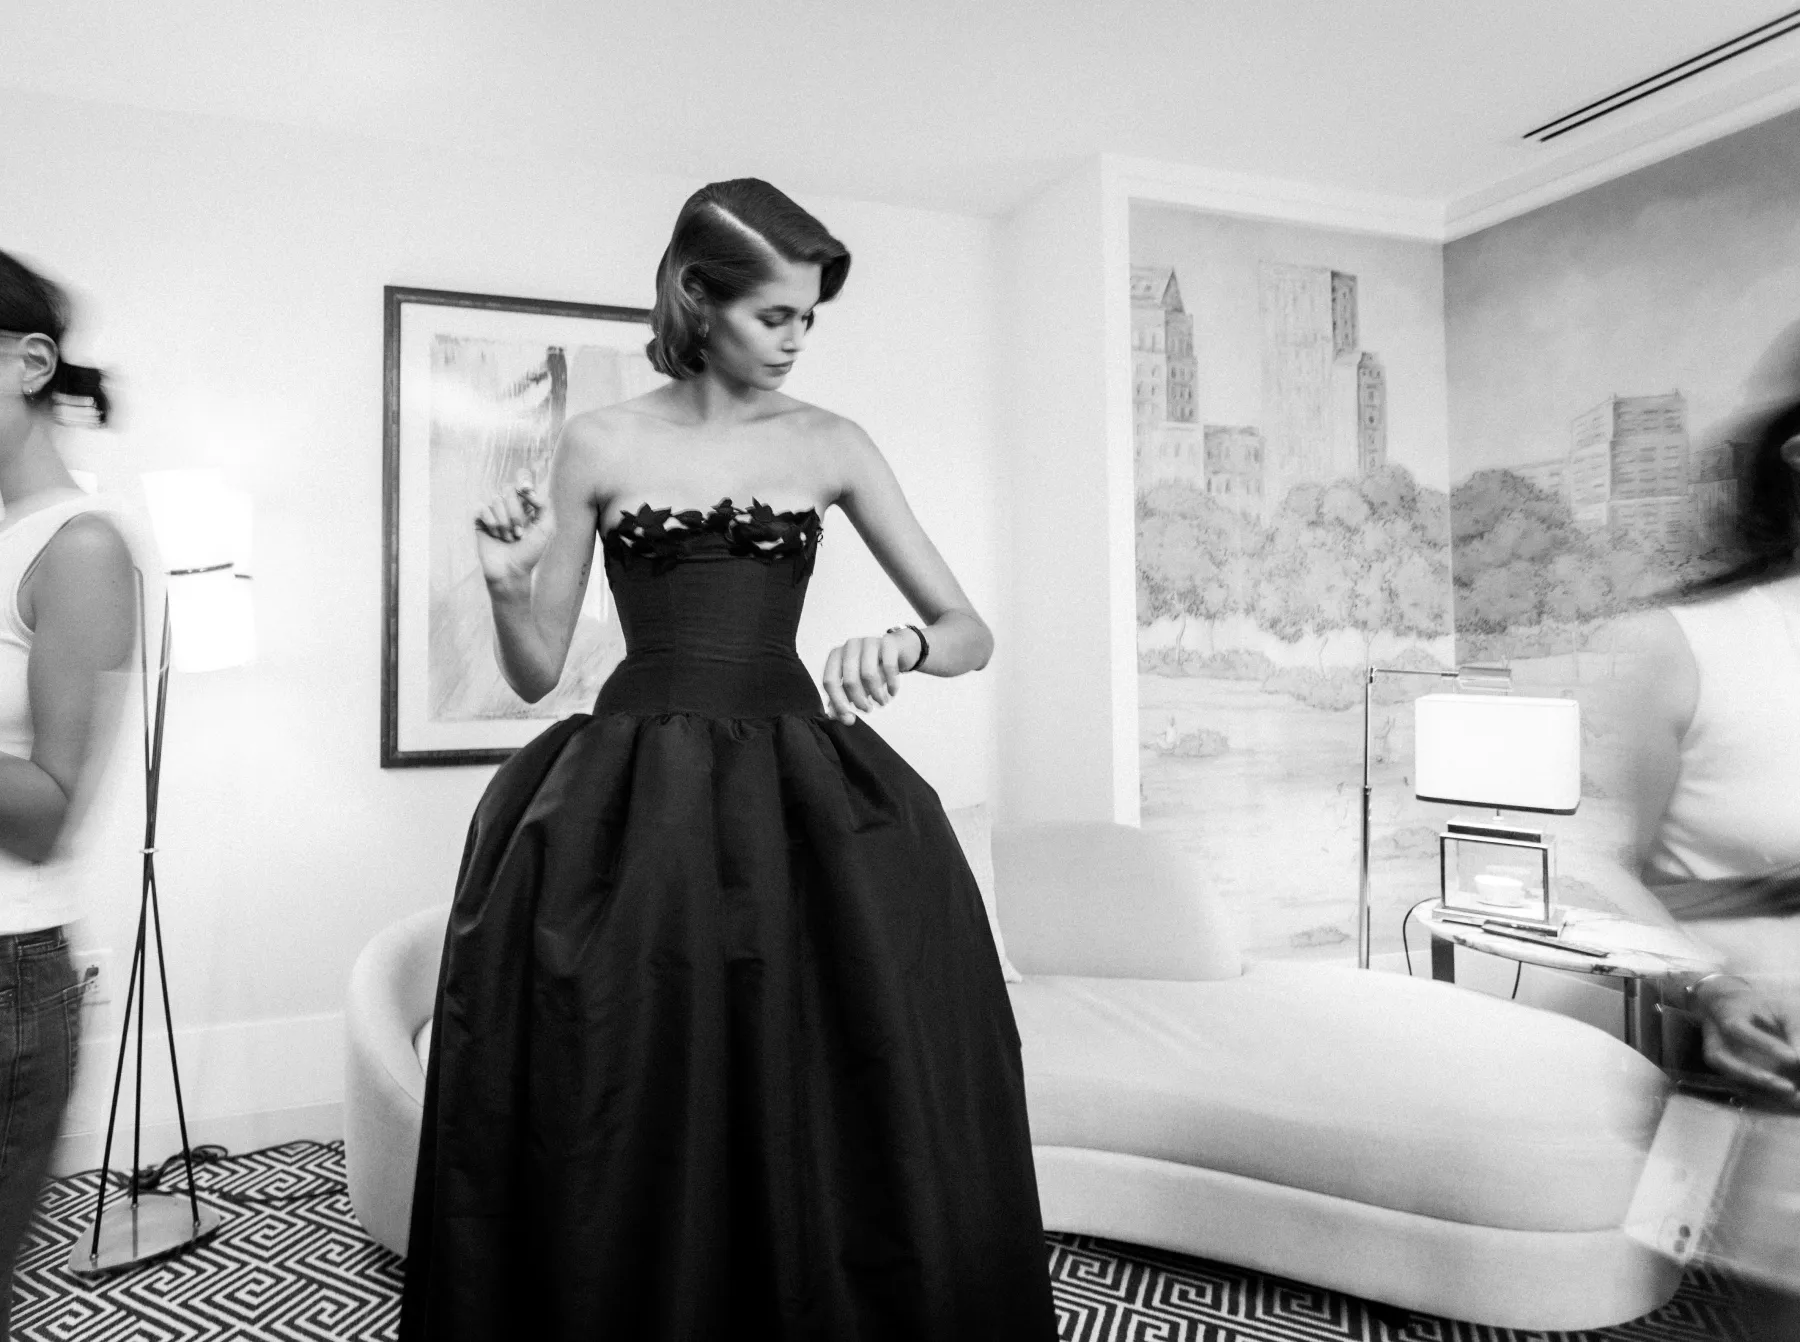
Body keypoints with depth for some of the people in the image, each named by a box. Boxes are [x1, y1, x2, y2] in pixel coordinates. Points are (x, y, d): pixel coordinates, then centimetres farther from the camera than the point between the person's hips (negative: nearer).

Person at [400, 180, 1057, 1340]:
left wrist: (902, 646, -17)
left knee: (831, 1121, 2)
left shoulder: (831, 445, 5)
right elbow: (537, 672, 6)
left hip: (801, 801, 1)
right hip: (631, 809, 0)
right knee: (633, 1138, 4)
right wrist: (507, 587, -13)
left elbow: (972, 632, 4)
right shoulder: (601, 445, 3)